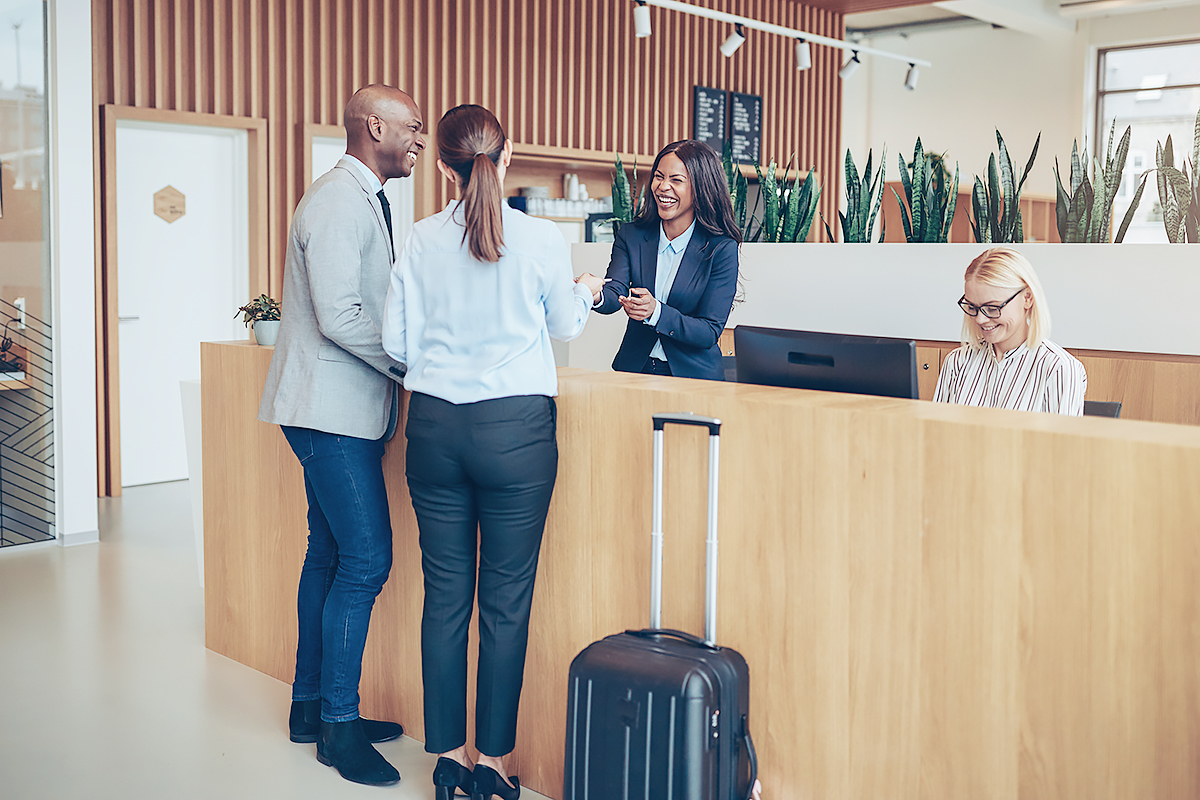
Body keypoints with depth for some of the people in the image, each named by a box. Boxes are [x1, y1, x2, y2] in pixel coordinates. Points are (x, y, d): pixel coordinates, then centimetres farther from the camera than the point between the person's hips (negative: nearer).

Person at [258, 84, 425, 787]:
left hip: (344, 407, 10)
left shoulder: (366, 201, 16)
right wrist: (416, 364, -13)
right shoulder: (339, 202, -16)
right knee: (365, 559, -7)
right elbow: (341, 318, -23)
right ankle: (338, 722, 5)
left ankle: (312, 704, 26)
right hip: (335, 410, -10)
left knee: (331, 555, 15)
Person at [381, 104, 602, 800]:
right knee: (507, 600, 6)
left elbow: (398, 342, 2)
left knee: (445, 594, 10)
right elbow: (565, 326, 10)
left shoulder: (422, 241, 0)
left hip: (434, 425, 3)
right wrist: (588, 292, 32)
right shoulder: (543, 239, -5)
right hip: (516, 429, -2)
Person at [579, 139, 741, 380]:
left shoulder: (722, 249, -4)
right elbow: (615, 292, -8)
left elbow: (710, 331, -9)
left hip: (693, 376, -2)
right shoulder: (631, 236, 7)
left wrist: (656, 312, -25)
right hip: (635, 369, 2)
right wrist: (596, 295, -32)